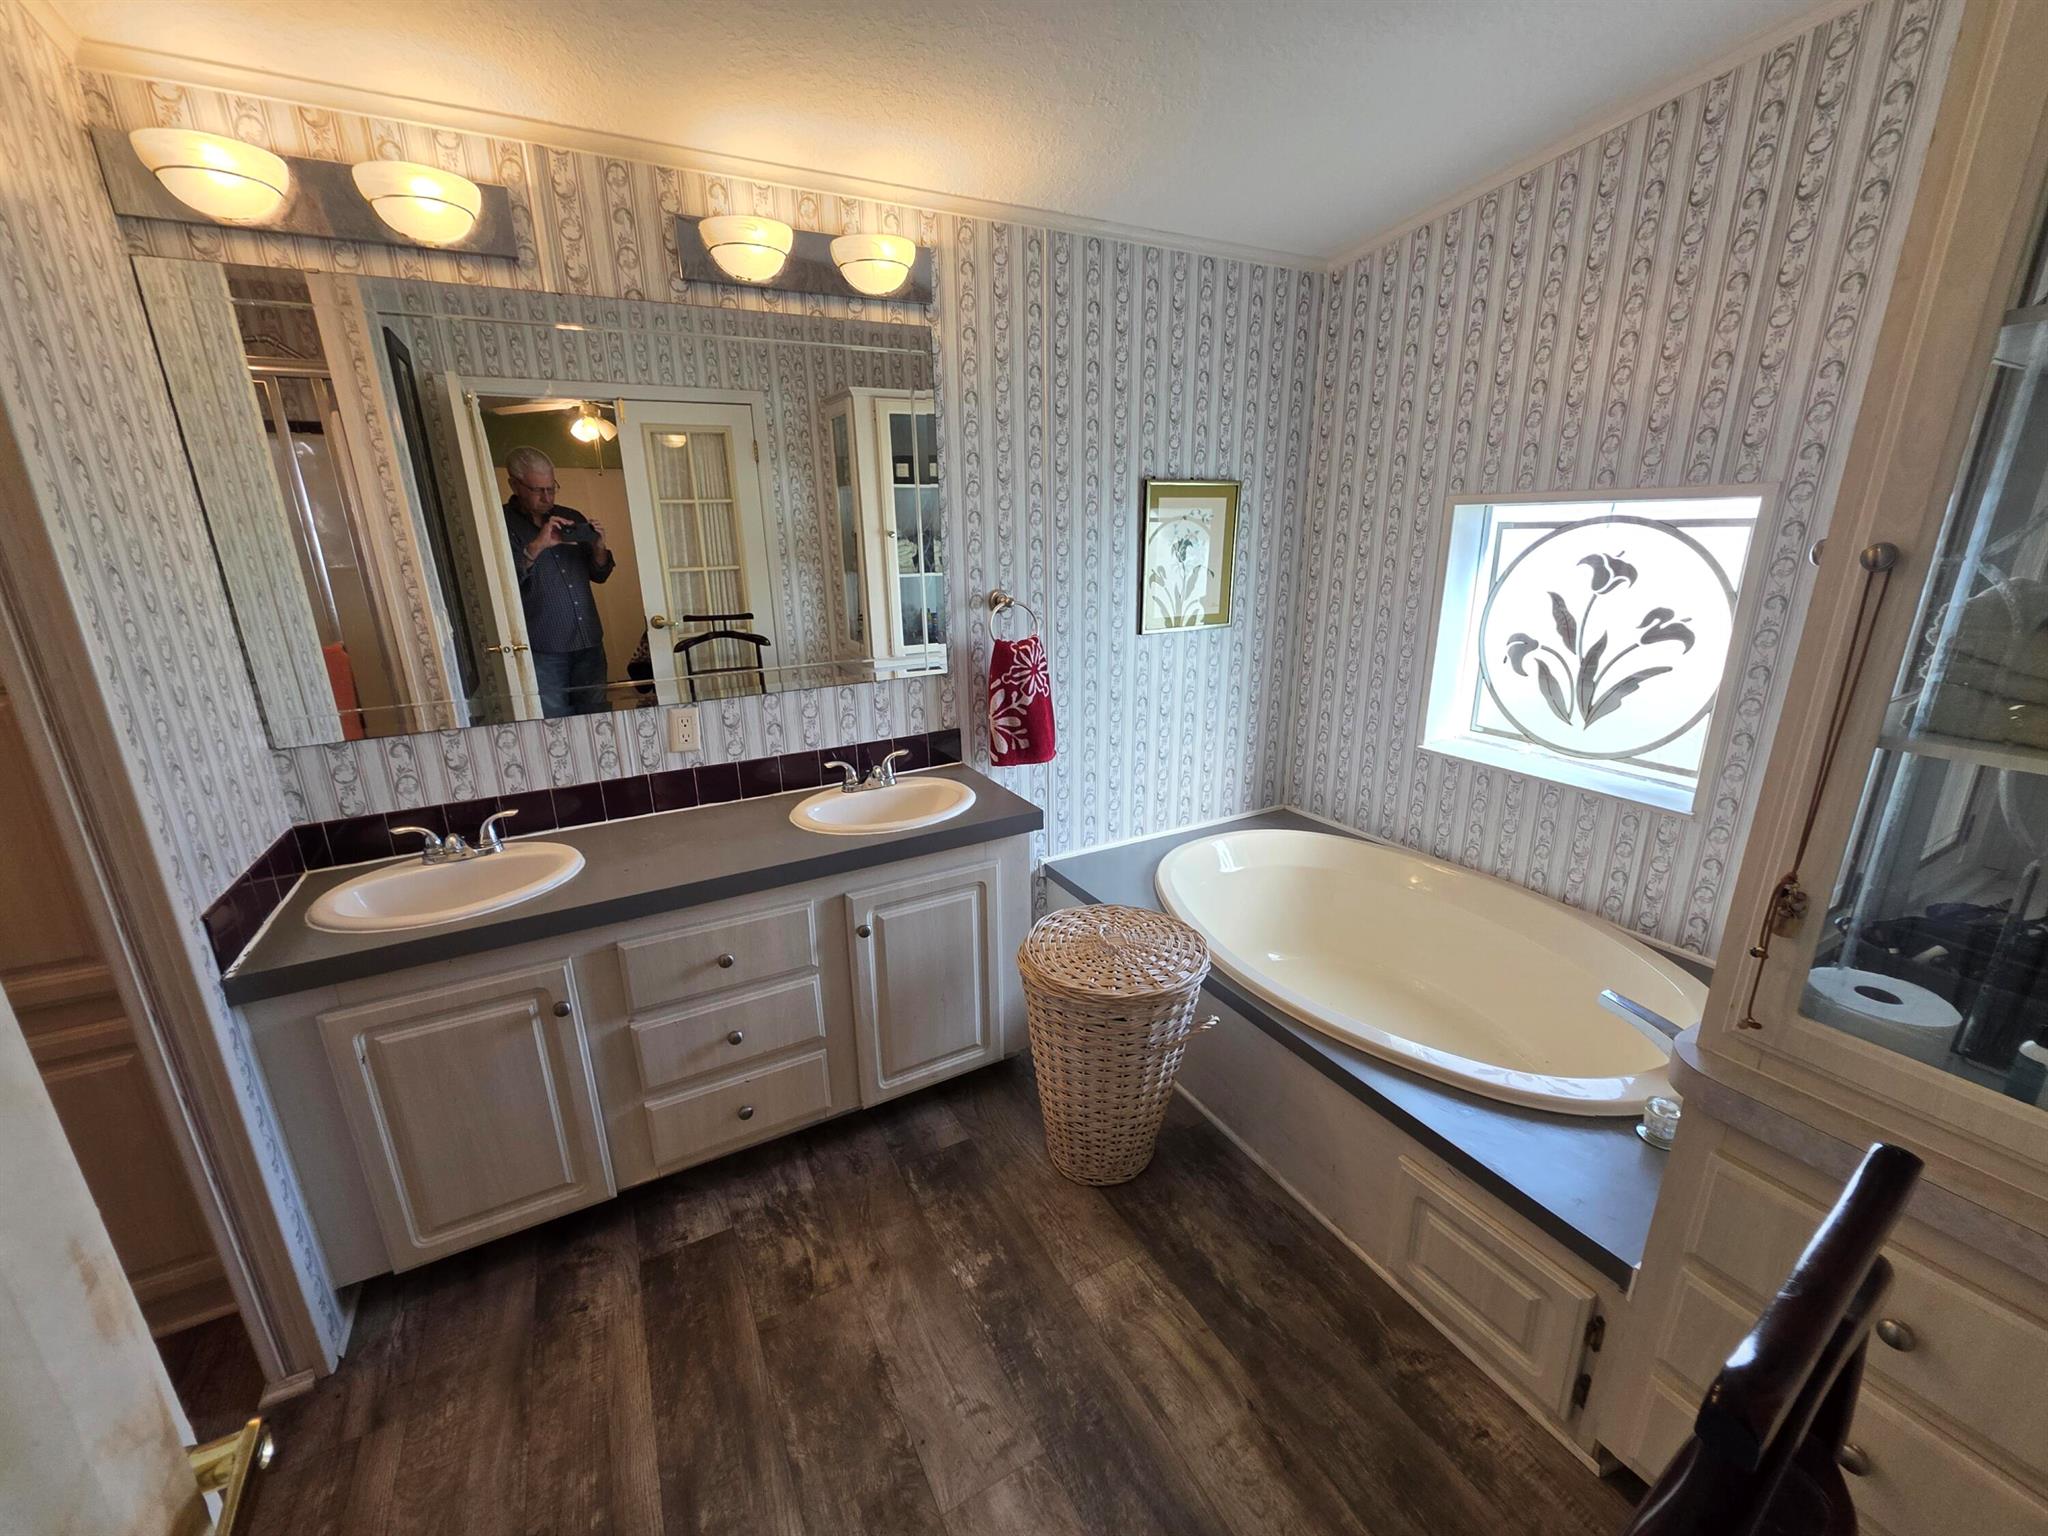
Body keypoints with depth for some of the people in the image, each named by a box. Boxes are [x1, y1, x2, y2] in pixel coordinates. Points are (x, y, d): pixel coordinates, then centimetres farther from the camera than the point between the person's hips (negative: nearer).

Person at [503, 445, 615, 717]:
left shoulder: (572, 518, 12)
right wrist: (537, 546, -24)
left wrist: (598, 548, -4)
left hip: (590, 643, 5)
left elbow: (599, 575, 16)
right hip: (543, 652, -4)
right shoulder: (503, 524, -3)